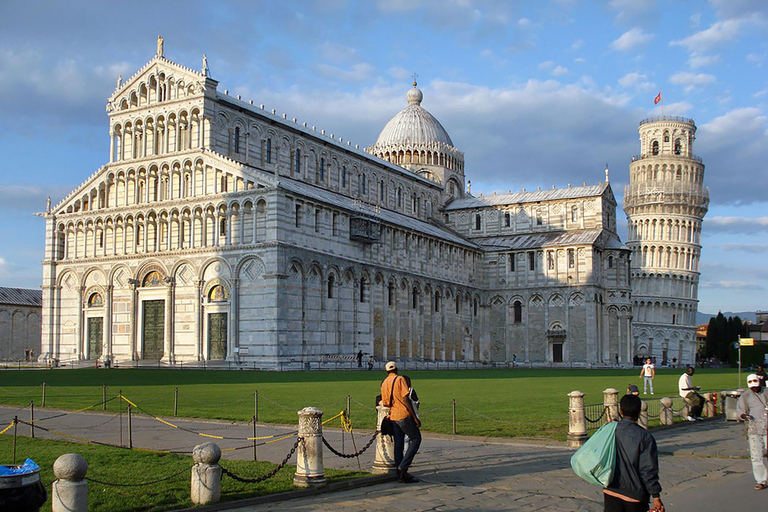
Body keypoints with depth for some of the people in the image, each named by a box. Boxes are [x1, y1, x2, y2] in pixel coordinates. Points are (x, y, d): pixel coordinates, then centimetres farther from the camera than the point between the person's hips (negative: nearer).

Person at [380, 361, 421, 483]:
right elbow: (406, 399, -15)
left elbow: (385, 403, 15)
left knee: (398, 444, 10)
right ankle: (403, 467, -9)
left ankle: (401, 475, 10)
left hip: (393, 417, 7)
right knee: (416, 439, 2)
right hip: (404, 415, -7)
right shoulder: (400, 379, -8)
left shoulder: (384, 383, 12)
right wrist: (415, 417, -14)